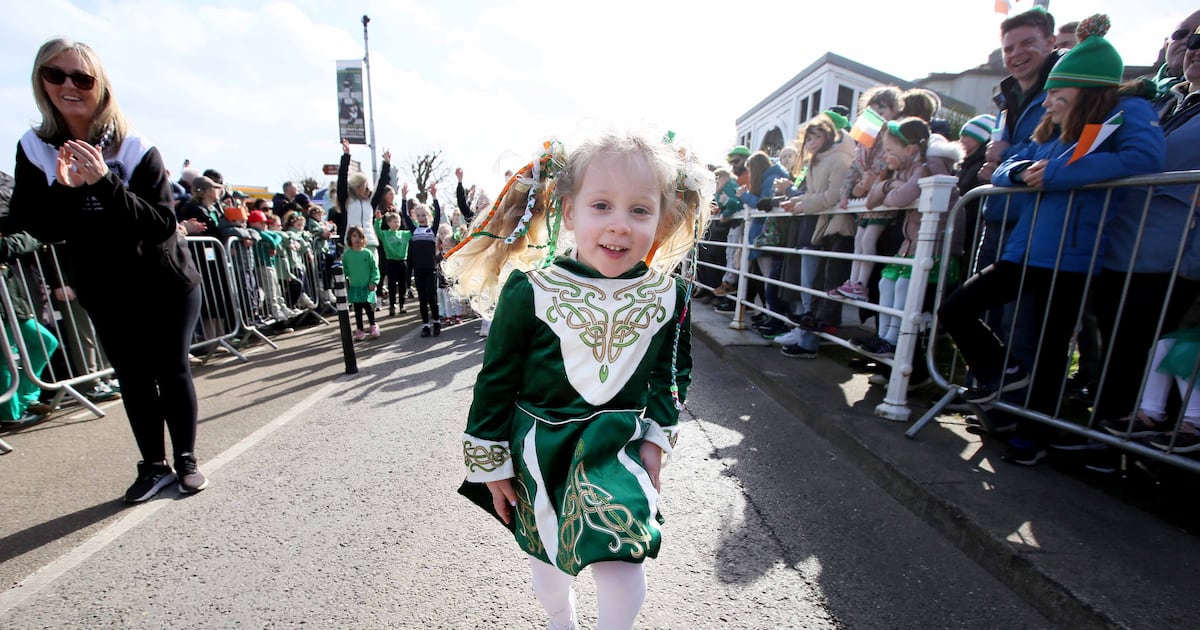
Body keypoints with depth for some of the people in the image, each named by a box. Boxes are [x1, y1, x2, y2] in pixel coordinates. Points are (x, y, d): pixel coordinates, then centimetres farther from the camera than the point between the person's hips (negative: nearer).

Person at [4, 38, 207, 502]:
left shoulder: (135, 148, -11)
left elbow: (162, 224, -17)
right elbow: (39, 229, -4)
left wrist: (105, 183, -29)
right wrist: (63, 189, -21)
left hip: (167, 284, -3)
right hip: (104, 292, 3)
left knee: (171, 370, 2)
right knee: (133, 377, 8)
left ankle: (186, 460, 17)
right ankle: (154, 466, 22)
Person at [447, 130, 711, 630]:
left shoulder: (668, 296, -11)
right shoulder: (529, 291, -19)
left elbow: (674, 373, 5)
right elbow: (496, 381, -9)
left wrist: (656, 440, -2)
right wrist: (492, 465, -2)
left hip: (619, 450, 0)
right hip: (540, 450, 1)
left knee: (621, 566, -7)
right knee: (545, 556, 22)